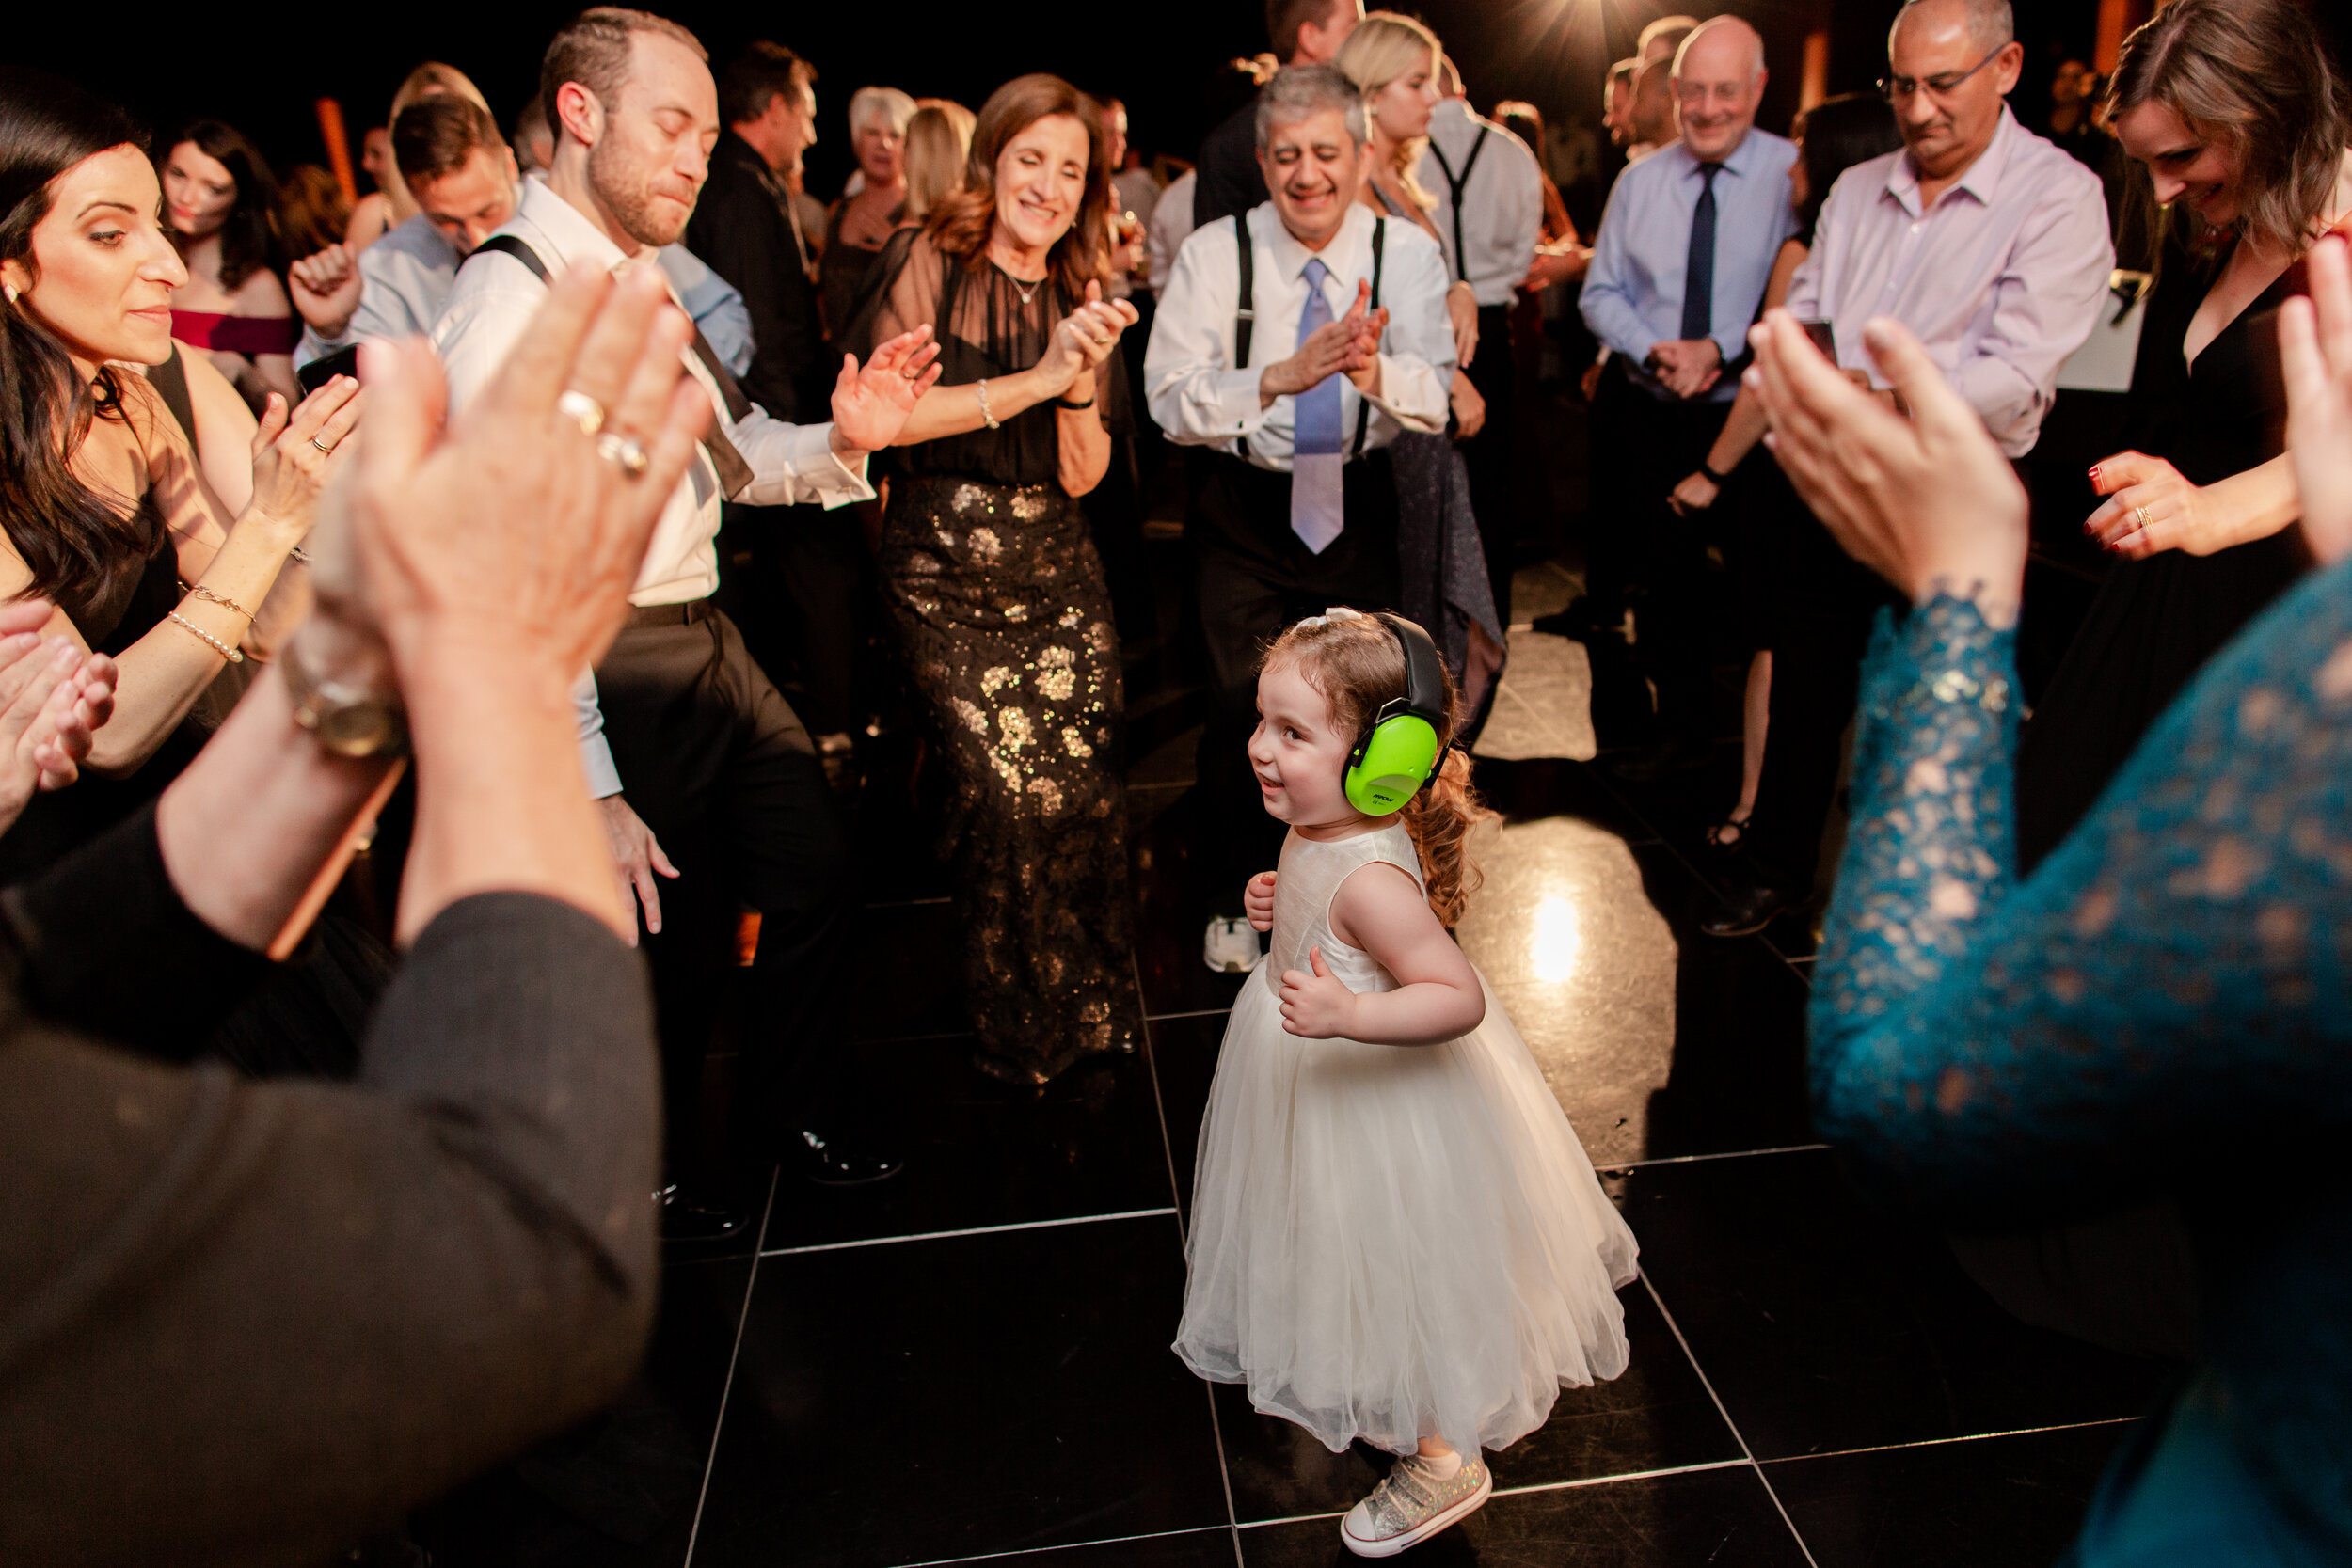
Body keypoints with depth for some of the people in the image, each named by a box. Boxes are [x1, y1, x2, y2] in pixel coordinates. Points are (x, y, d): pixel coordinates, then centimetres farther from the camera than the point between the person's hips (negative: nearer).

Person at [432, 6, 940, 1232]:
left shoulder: (641, 281, 10)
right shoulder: (510, 298, -19)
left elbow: (725, 459, 17)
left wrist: (839, 440, -3)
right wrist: (588, 787, -26)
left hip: (711, 646, 9)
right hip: (617, 675, -9)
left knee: (814, 865, 17)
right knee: (668, 943, 8)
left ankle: (791, 1105, 42)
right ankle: (660, 1177, 37)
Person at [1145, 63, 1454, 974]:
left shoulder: (1407, 252, -6)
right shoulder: (1215, 253, -9)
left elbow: (1435, 402, -17)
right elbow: (1172, 400, -20)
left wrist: (1372, 368, -39)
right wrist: (1281, 375, -35)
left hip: (1358, 503, 2)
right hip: (1244, 505, -2)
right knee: (1242, 705, -5)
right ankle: (1232, 902, 19)